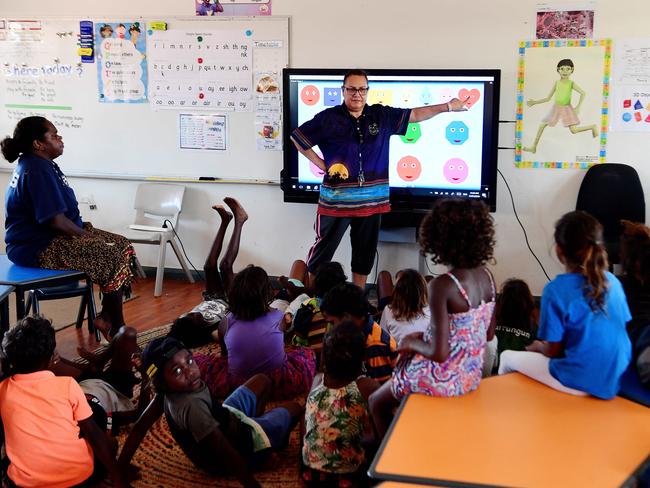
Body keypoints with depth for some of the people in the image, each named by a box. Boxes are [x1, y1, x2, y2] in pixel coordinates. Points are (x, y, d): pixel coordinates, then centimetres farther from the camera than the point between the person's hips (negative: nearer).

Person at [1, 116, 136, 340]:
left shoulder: (40, 165, 13)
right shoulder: (37, 171, -20)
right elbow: (56, 221, -25)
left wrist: (85, 229, 6)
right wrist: (86, 236, -10)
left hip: (49, 238, 11)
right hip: (39, 249, -11)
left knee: (124, 245, 5)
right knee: (111, 256, -19)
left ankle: (106, 317, 5)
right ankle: (117, 329, -8)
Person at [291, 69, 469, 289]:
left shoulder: (382, 116, 4)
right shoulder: (328, 118, -7)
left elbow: (415, 115, 11)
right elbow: (298, 138, 0)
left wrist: (448, 106, 7)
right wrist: (321, 164, -3)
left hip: (372, 198, 4)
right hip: (336, 198, -4)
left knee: (365, 253, 14)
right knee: (324, 248, 5)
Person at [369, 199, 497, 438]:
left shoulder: (442, 286, -28)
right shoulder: (487, 276, -6)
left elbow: (439, 353, -27)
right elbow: (488, 334, 6)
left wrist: (412, 343, -6)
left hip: (443, 380, -7)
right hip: (472, 375, 7)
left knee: (377, 402, 20)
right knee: (406, 359, 32)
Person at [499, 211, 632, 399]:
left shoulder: (556, 290, -17)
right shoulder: (613, 281, 0)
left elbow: (553, 351, -11)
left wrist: (539, 347, 12)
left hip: (581, 383, -6)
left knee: (508, 357, 14)